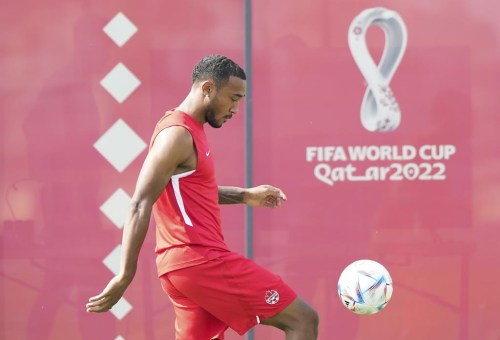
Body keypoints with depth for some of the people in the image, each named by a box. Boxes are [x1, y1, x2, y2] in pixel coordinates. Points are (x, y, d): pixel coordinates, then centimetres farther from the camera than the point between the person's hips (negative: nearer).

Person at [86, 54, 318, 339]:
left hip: (190, 260, 10)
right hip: (200, 260, -10)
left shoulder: (189, 131, 17)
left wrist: (244, 196, 24)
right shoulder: (178, 136, -13)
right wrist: (125, 276, -23)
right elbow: (140, 206, -19)